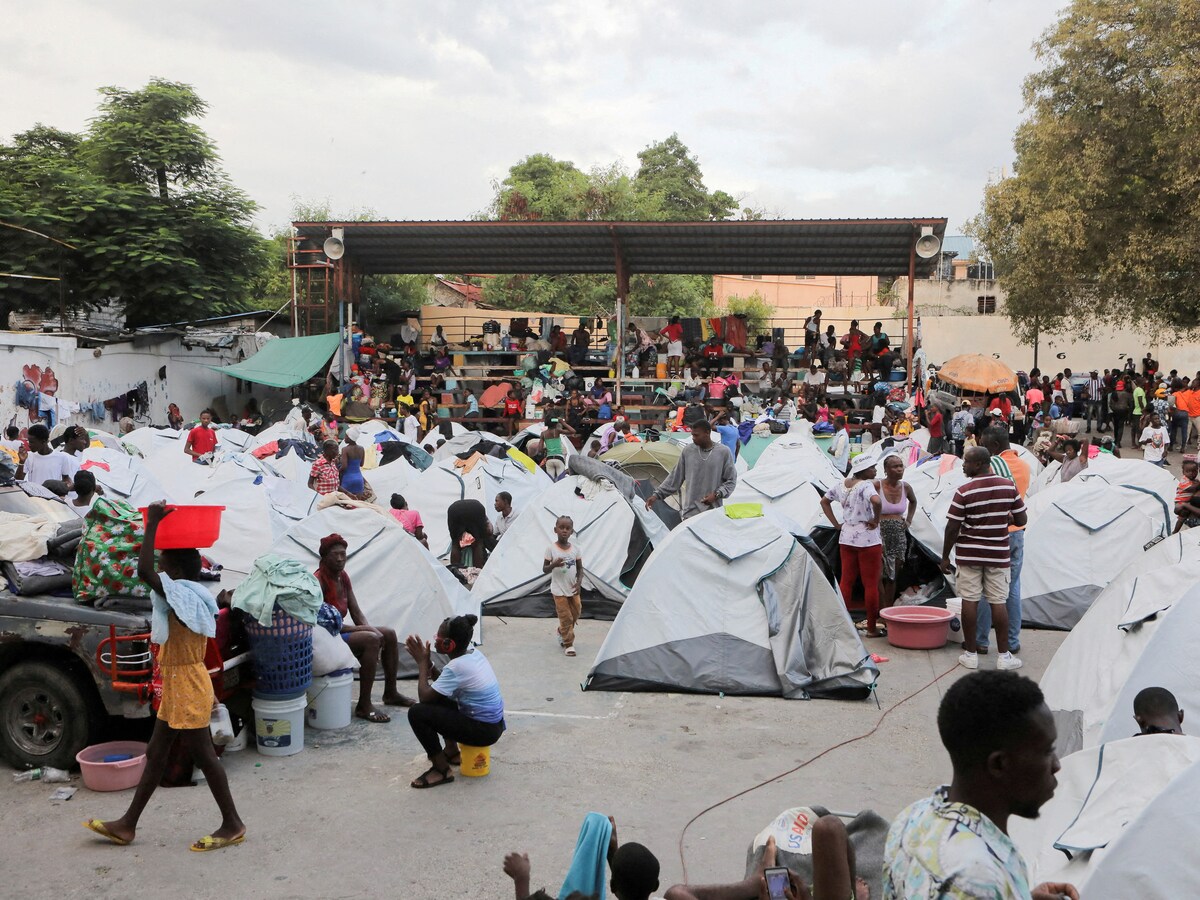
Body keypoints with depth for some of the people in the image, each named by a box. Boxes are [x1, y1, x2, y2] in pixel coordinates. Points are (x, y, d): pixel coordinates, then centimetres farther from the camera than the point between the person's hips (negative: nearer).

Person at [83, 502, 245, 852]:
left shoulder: (183, 596, -20)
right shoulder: (191, 599, 10)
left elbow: (143, 571, -32)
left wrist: (152, 524, -28)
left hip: (187, 689, -10)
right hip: (177, 689, 10)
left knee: (202, 756, -1)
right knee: (155, 754, 15)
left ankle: (232, 825, 8)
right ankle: (127, 824, 24)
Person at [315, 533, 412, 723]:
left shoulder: (343, 576, 7)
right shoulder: (319, 581, -19)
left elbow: (356, 612, 9)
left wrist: (370, 628, -11)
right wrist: (362, 629, -22)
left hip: (341, 631, 9)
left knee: (389, 635, 3)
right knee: (371, 640, -28)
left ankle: (390, 693, 15)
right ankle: (364, 706, -24)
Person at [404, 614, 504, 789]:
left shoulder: (457, 666, -23)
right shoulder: (474, 654, 4)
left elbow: (424, 697, -20)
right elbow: (445, 683, 16)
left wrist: (422, 662, -9)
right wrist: (427, 663, 1)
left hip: (484, 731, -10)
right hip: (494, 723, 10)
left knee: (417, 713, -15)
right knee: (437, 697, 23)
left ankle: (442, 770, -3)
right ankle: (451, 752, 30)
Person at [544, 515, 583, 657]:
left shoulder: (575, 548, -2)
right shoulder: (551, 549, -10)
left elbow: (580, 568, 6)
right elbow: (544, 570, -6)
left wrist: (579, 582, -11)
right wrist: (554, 565, -26)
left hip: (573, 589, 4)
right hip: (559, 590, -4)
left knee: (575, 614, 12)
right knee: (566, 617, -3)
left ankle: (562, 633, 37)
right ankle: (568, 644, 9)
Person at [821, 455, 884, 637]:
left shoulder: (842, 485, 7)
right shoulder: (866, 485, -17)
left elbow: (824, 501, 18)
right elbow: (876, 501, -37)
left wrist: (836, 524, 14)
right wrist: (875, 519, -19)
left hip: (846, 537, 7)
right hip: (867, 539, -7)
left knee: (846, 581, 12)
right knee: (871, 584, 2)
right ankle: (872, 628, 8)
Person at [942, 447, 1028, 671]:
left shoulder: (964, 492, -12)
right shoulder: (1009, 487, -2)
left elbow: (952, 528, -11)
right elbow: (1022, 520, 4)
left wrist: (945, 557, -1)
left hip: (969, 554, -2)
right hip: (998, 554, 2)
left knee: (970, 601, 4)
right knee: (999, 602, 6)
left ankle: (970, 654, 9)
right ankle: (1004, 656, 9)